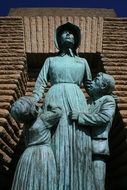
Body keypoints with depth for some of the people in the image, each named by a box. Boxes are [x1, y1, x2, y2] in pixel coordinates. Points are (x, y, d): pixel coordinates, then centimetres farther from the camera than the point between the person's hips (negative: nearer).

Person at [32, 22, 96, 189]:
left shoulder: (82, 62, 22)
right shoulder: (50, 60, 19)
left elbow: (89, 85, 27)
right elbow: (40, 83, 9)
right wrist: (33, 104, -6)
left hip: (77, 101, 1)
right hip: (55, 100, -1)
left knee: (78, 145, -5)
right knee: (57, 144, -7)